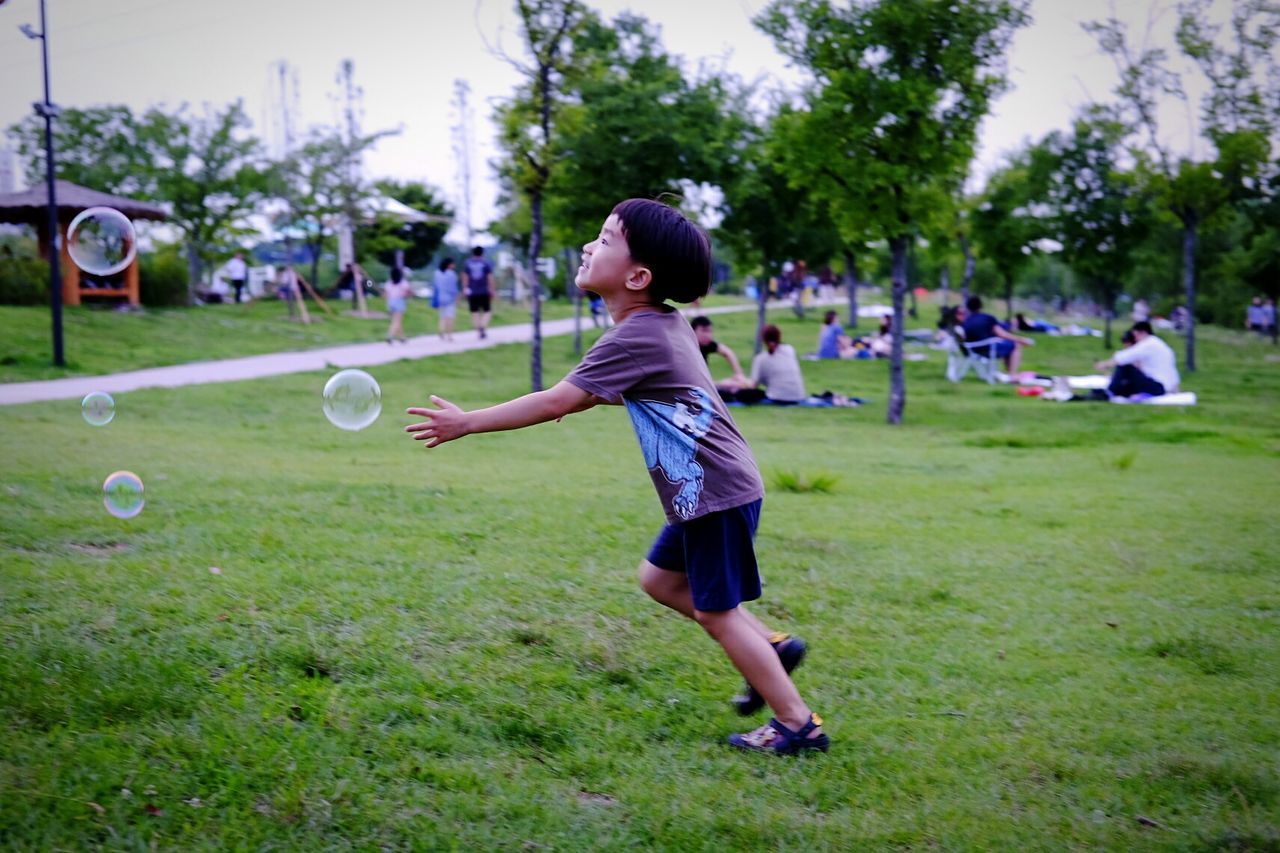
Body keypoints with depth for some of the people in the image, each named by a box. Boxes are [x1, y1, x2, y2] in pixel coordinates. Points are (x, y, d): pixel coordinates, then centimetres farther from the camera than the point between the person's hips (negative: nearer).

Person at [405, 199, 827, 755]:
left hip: (716, 494, -9)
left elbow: (555, 402, -21)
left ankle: (797, 724, 10)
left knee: (715, 610, 1)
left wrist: (466, 423, -14)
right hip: (707, 492, 9)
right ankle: (772, 648, 25)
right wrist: (584, 396, 16)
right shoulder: (665, 323, 8)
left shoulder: (635, 338, -20)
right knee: (660, 579, 20)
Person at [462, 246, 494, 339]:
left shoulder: (467, 263, 4)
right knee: (486, 311, 7)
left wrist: (465, 289, 4)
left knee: (475, 312, 8)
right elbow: (490, 278, -3)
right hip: (484, 292, -1)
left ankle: (478, 332, 4)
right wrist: (492, 290, 1)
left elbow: (465, 278, 0)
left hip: (472, 293, 1)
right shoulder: (486, 263, 0)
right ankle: (483, 327, -16)